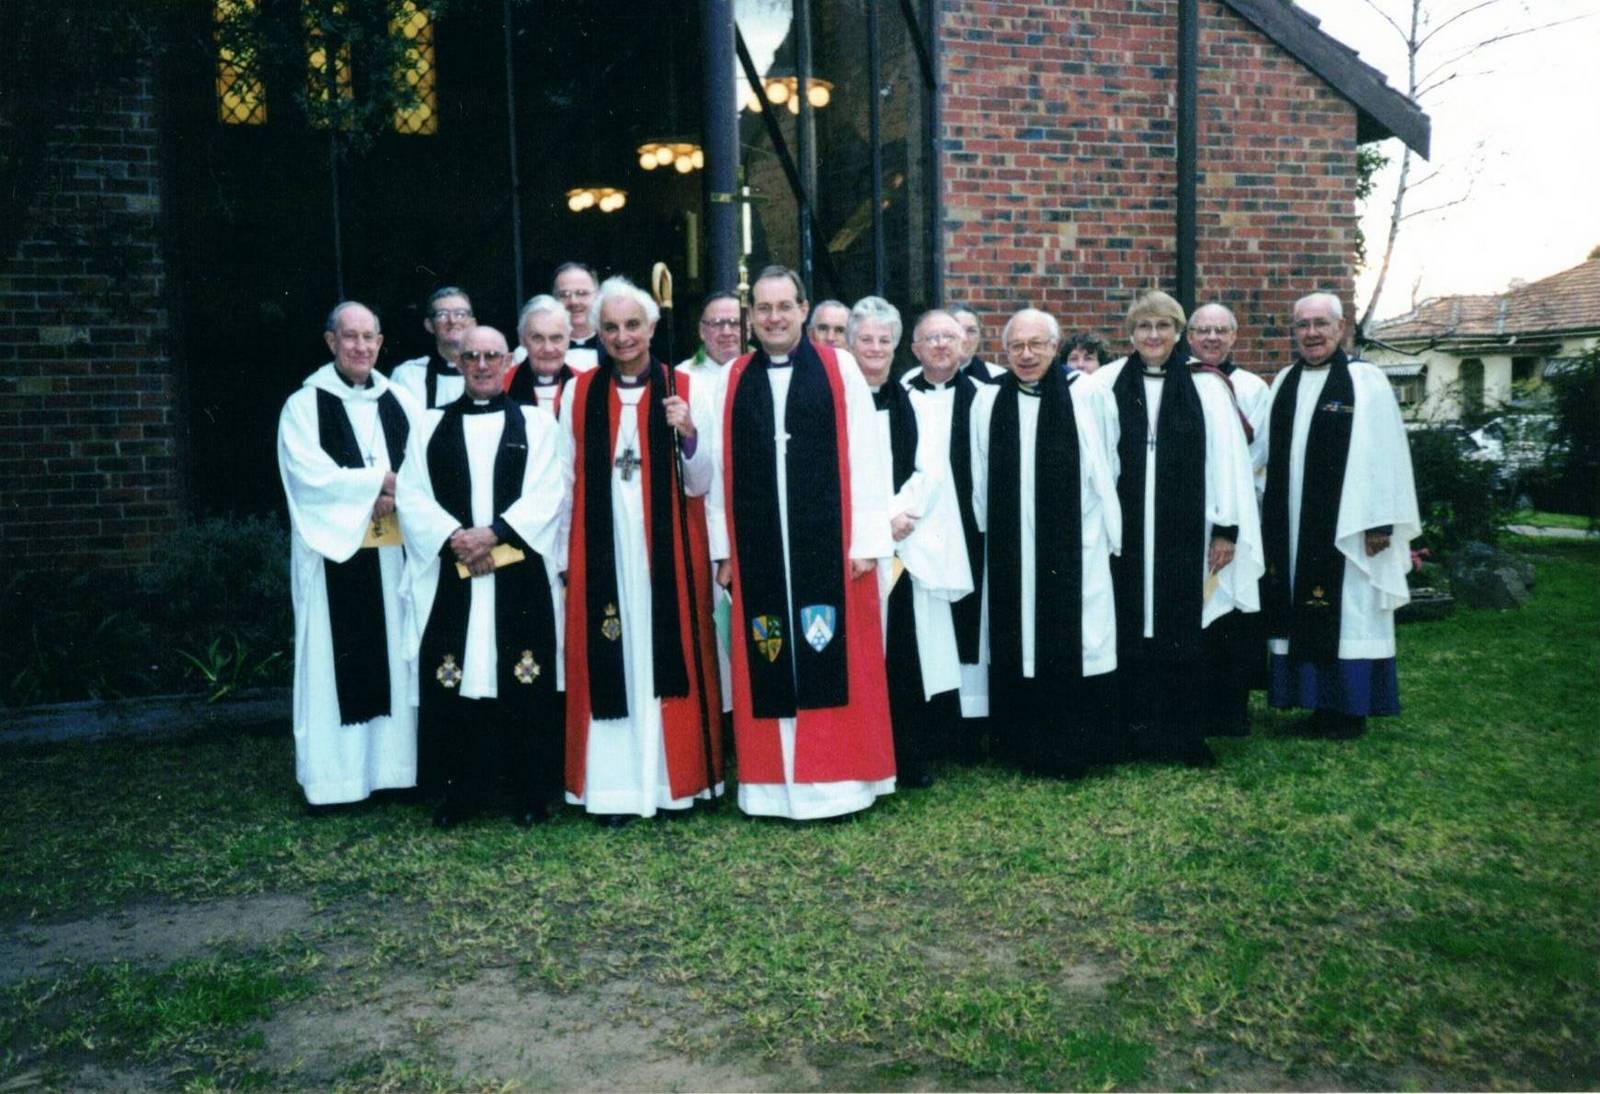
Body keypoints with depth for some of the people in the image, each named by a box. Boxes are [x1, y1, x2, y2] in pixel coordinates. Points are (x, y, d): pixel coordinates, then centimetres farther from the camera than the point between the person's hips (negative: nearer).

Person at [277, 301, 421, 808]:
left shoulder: (399, 402, 12)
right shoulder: (305, 405, 0)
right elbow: (310, 475, -12)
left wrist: (395, 495, -14)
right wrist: (380, 480, -12)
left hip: (392, 551, 4)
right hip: (333, 550, -4)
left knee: (394, 654, 7)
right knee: (336, 659, -1)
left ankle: (392, 762, 16)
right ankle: (332, 774, 7)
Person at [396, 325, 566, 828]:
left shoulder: (536, 423, 9)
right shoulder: (431, 425, 14)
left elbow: (546, 496, -2)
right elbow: (412, 497, 4)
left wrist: (493, 533, -15)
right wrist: (454, 536, -13)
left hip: (520, 577, -1)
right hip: (449, 574, 2)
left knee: (524, 684, 0)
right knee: (453, 680, 1)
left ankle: (530, 792, 11)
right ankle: (459, 790, 14)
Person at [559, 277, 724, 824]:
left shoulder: (685, 390, 4)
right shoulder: (579, 393, 7)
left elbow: (700, 484, 1)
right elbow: (566, 481, 8)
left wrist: (689, 435, -17)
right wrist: (564, 559, 5)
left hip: (668, 546, -1)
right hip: (600, 547, 1)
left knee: (668, 651, 3)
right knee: (607, 660, 2)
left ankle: (673, 778, 15)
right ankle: (614, 785, 11)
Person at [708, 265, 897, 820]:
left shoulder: (840, 369, 3)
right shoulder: (734, 380, 8)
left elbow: (862, 458, -1)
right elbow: (722, 469, 7)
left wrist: (867, 539, -5)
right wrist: (723, 547, 4)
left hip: (828, 541, -2)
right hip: (758, 546, 2)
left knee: (832, 658, 3)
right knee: (768, 664, 6)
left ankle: (837, 776, 16)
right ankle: (775, 779, 18)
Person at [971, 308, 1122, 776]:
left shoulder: (1086, 395, -3)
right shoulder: (988, 400, 3)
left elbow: (1104, 470, 2)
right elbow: (980, 478, 9)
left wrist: (1112, 536, 3)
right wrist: (988, 534, 11)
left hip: (1075, 546, -2)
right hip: (1010, 549, 2)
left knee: (1073, 644, 3)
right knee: (1017, 645, 7)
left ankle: (1075, 747, 16)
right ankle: (1023, 745, 19)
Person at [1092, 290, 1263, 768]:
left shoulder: (1205, 387, 2)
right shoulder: (1107, 385, 2)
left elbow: (1226, 459, 0)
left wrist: (1227, 528, -4)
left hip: (1185, 534, 0)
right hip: (1125, 531, 1)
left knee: (1182, 632, 5)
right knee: (1130, 627, 5)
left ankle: (1183, 735, 16)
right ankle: (1135, 732, 16)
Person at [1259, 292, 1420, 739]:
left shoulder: (1366, 382, -5)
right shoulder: (1284, 383, 10)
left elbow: (1385, 456, -8)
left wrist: (1380, 522, -13)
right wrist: (1269, 519, 10)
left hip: (1344, 527, -5)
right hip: (1291, 528, 5)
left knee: (1345, 614, 1)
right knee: (1303, 616, 9)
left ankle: (1349, 709, 12)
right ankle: (1318, 700, 19)